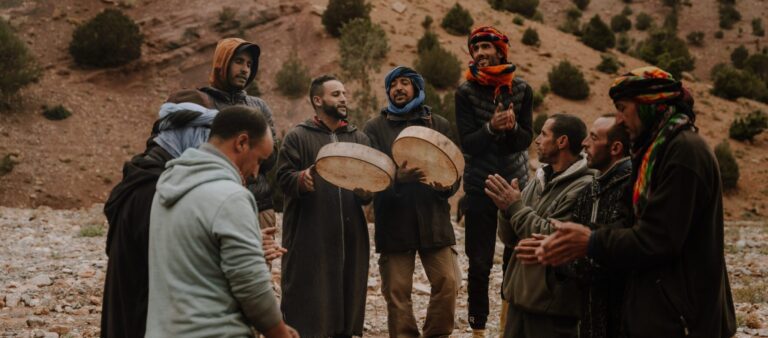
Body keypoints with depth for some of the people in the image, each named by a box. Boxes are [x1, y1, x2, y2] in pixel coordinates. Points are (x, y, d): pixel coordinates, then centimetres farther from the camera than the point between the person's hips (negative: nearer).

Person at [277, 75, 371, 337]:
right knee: (307, 299, -3)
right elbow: (283, 177, -4)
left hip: (350, 235, 4)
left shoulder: (358, 138, 15)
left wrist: (366, 190, -10)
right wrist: (302, 179, -25)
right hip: (309, 236, -4)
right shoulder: (298, 137, 2)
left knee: (347, 292, 8)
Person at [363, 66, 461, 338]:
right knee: (396, 292, 1)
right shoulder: (375, 127, 7)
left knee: (448, 283, -5)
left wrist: (446, 186, -12)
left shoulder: (439, 125, 13)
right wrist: (397, 177, -23)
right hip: (393, 222, -1)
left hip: (433, 220, 1)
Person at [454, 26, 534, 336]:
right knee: (480, 263, 1)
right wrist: (491, 127, -29)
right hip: (480, 187, -1)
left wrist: (512, 126, -23)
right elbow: (467, 143, -11)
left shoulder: (521, 89, 1)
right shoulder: (466, 92, -5)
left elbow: (526, 139, -2)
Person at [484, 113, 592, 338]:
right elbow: (509, 239, 12)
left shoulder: (583, 187, -15)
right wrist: (506, 209, -8)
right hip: (520, 296, 8)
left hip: (552, 305, -8)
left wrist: (517, 207, -15)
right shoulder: (540, 180, 12)